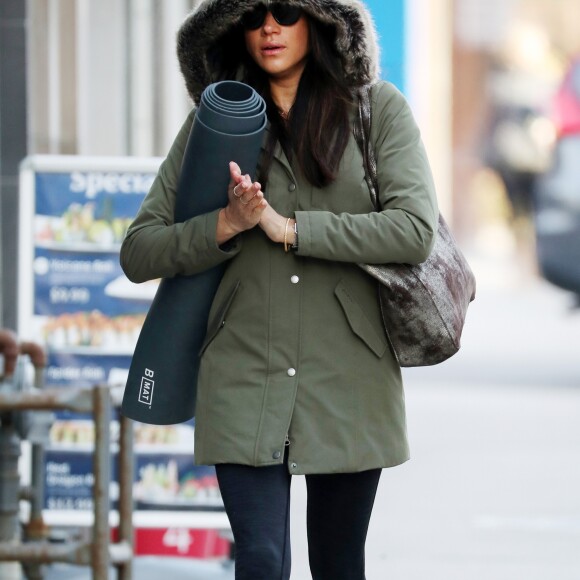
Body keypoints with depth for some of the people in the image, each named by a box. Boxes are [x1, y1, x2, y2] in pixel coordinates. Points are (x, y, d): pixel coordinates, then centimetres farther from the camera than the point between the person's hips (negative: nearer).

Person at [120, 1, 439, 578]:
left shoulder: (378, 108, 4)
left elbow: (415, 229, -10)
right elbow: (137, 253, 6)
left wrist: (289, 227, -12)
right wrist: (225, 226, -11)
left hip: (346, 380, 0)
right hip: (243, 377, 0)